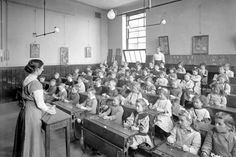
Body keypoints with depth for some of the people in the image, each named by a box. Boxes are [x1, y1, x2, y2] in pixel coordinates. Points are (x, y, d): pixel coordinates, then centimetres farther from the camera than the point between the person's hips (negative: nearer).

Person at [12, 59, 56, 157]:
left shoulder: (27, 79, 3)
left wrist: (48, 107, 13)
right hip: (32, 113, -9)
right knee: (33, 138, 9)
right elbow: (40, 104, -20)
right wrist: (49, 110, -3)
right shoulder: (36, 83, -24)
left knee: (25, 137, 26)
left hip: (25, 109, 9)